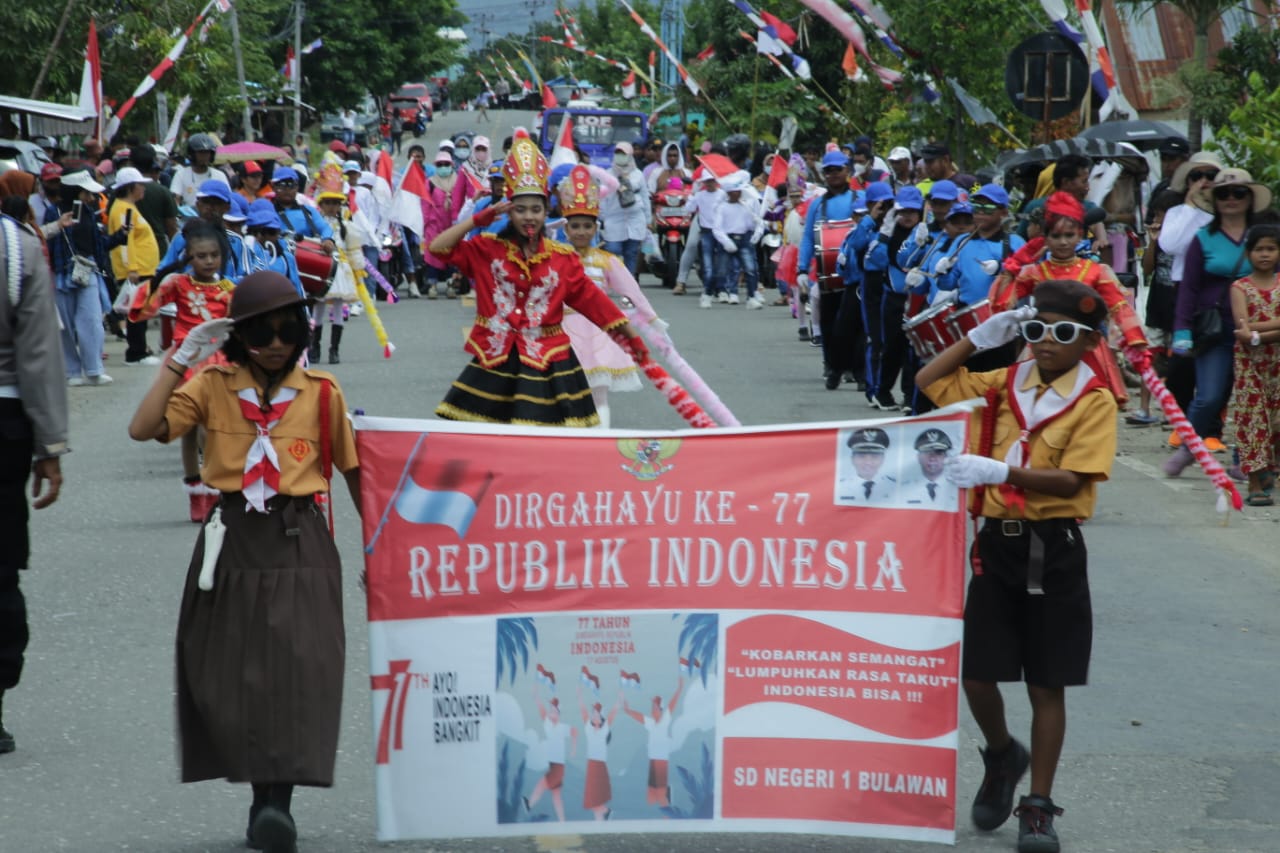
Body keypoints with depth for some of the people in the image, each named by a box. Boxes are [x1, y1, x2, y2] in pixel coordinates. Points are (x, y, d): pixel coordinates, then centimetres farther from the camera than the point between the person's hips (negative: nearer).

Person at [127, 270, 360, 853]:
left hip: (300, 543, -1)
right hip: (234, 541, 1)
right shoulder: (213, 386, 2)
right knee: (232, 670, 2)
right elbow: (143, 429, -11)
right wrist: (181, 358, -10)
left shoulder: (322, 392, 2)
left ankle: (279, 799, -13)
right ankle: (263, 794, 14)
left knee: (299, 665, -12)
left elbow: (352, 469, 10)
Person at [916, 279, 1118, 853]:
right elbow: (929, 381, 14)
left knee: (1046, 685, 2)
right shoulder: (1003, 385, 8)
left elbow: (1071, 479, -16)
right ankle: (1003, 756, 33)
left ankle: (1039, 806, 11)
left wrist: (1000, 471, -28)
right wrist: (982, 336, 3)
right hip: (997, 541, 4)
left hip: (1053, 549, -4)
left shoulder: (1094, 401, -6)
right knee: (976, 674, 3)